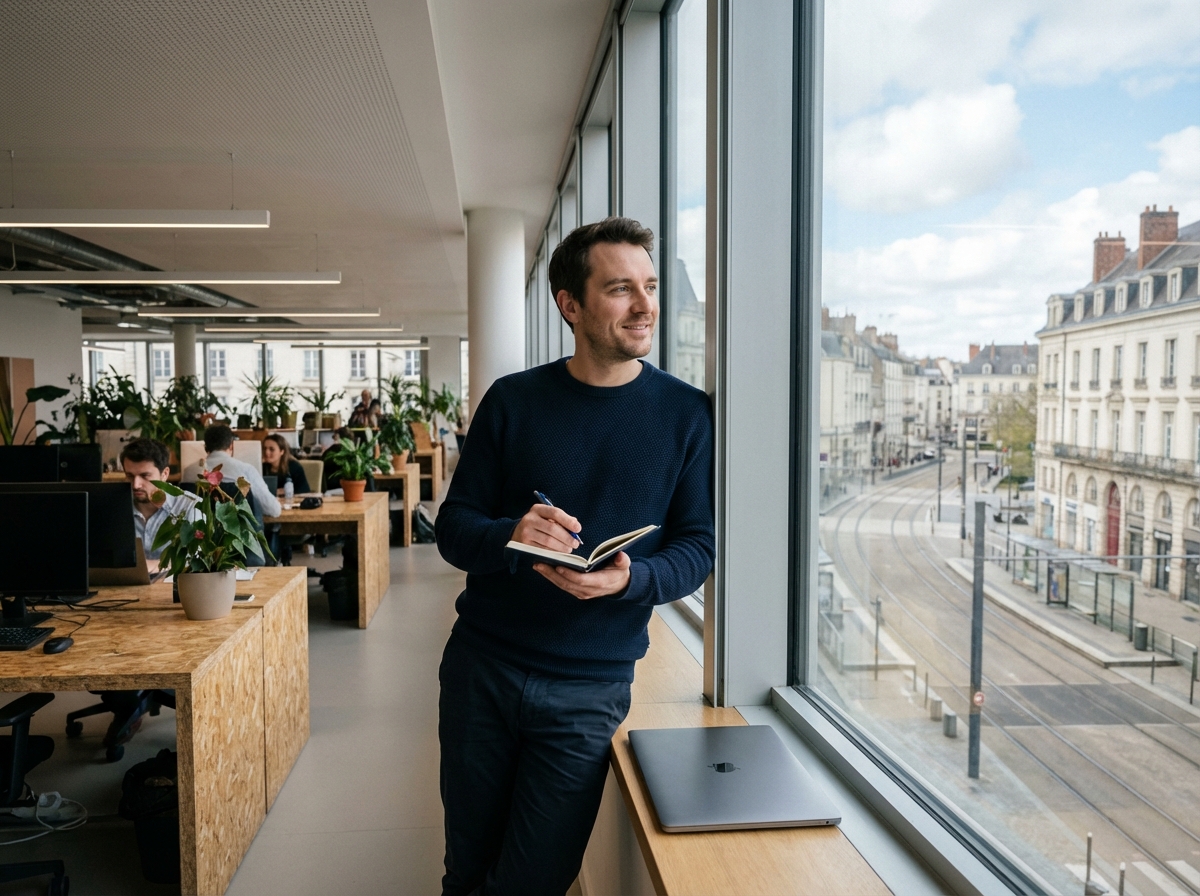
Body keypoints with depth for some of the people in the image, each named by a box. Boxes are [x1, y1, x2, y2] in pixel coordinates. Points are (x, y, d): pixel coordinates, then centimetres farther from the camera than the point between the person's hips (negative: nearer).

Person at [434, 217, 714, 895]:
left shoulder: (687, 413, -4)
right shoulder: (513, 401, -2)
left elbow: (697, 547, -3)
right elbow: (453, 527, 0)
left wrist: (630, 580, -24)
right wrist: (508, 536, -23)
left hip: (588, 689, -1)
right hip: (482, 667, 2)